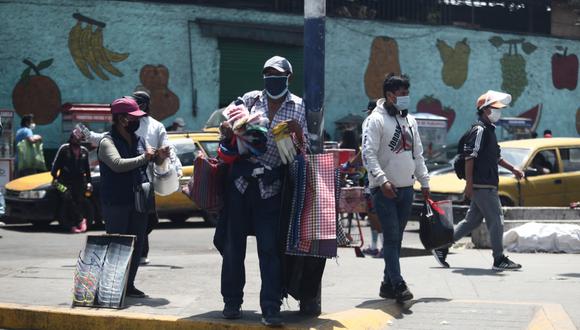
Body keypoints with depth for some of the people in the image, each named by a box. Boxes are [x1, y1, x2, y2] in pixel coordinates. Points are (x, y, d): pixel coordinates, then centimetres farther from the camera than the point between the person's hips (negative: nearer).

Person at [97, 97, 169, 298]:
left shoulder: (138, 140, 14)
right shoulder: (107, 142, -8)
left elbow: (148, 165, 25)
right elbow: (118, 164, -25)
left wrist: (159, 157, 2)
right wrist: (144, 158, -18)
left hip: (139, 201, 7)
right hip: (116, 203, -7)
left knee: (137, 245, 8)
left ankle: (129, 284, 17)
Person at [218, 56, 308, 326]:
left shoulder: (299, 107, 6)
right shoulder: (250, 99, 11)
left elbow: (304, 148, 3)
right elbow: (230, 129, 14)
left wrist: (297, 131, -18)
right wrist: (227, 132, -10)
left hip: (270, 186, -2)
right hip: (240, 180, 2)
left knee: (270, 248, -4)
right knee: (233, 243, 6)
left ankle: (271, 309, -3)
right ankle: (232, 302, 17)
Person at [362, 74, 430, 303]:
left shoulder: (410, 120, 16)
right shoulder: (376, 120, -8)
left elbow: (417, 154, 22)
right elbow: (368, 154, -15)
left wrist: (424, 182, 18)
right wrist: (382, 180, -26)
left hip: (406, 188, 7)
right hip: (384, 190, -7)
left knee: (396, 239, 9)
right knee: (391, 238, -11)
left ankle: (388, 284, 15)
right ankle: (398, 285, -15)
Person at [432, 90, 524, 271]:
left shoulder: (489, 129, 20)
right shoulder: (479, 129, -12)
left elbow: (496, 157, 30)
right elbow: (469, 156, -18)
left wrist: (513, 169, 24)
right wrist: (469, 183, -21)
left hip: (487, 184, 10)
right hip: (482, 185, -10)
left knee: (472, 220, 13)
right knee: (496, 220, -6)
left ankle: (442, 247, 17)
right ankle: (499, 260, 0)